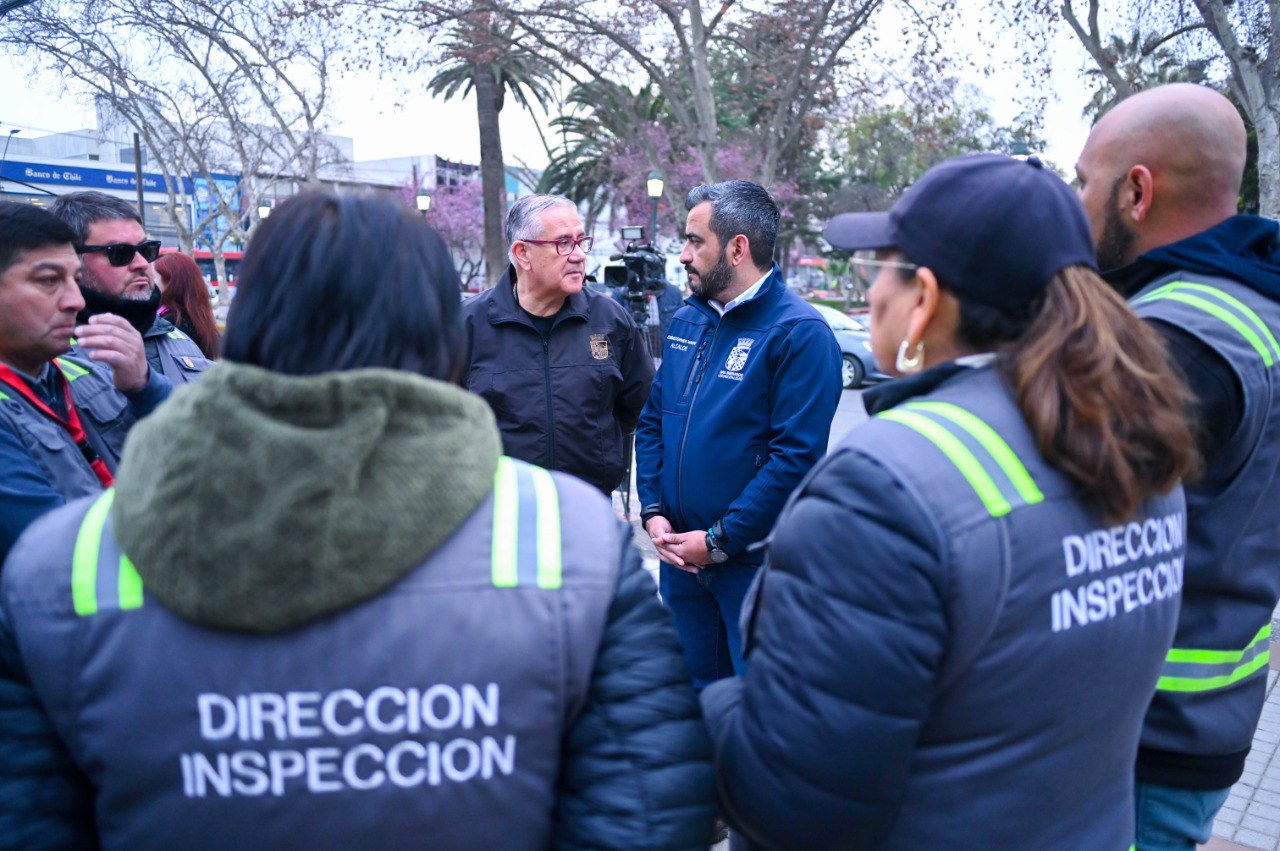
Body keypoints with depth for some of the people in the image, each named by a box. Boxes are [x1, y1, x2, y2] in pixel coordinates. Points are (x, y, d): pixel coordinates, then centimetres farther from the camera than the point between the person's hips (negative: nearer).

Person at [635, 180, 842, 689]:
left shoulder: (800, 333, -14)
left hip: (755, 565, -6)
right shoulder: (685, 321, 9)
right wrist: (654, 512, 0)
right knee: (691, 696, 22)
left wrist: (719, 541, -18)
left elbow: (797, 456, -19)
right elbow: (652, 422, 13)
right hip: (680, 555, 7)